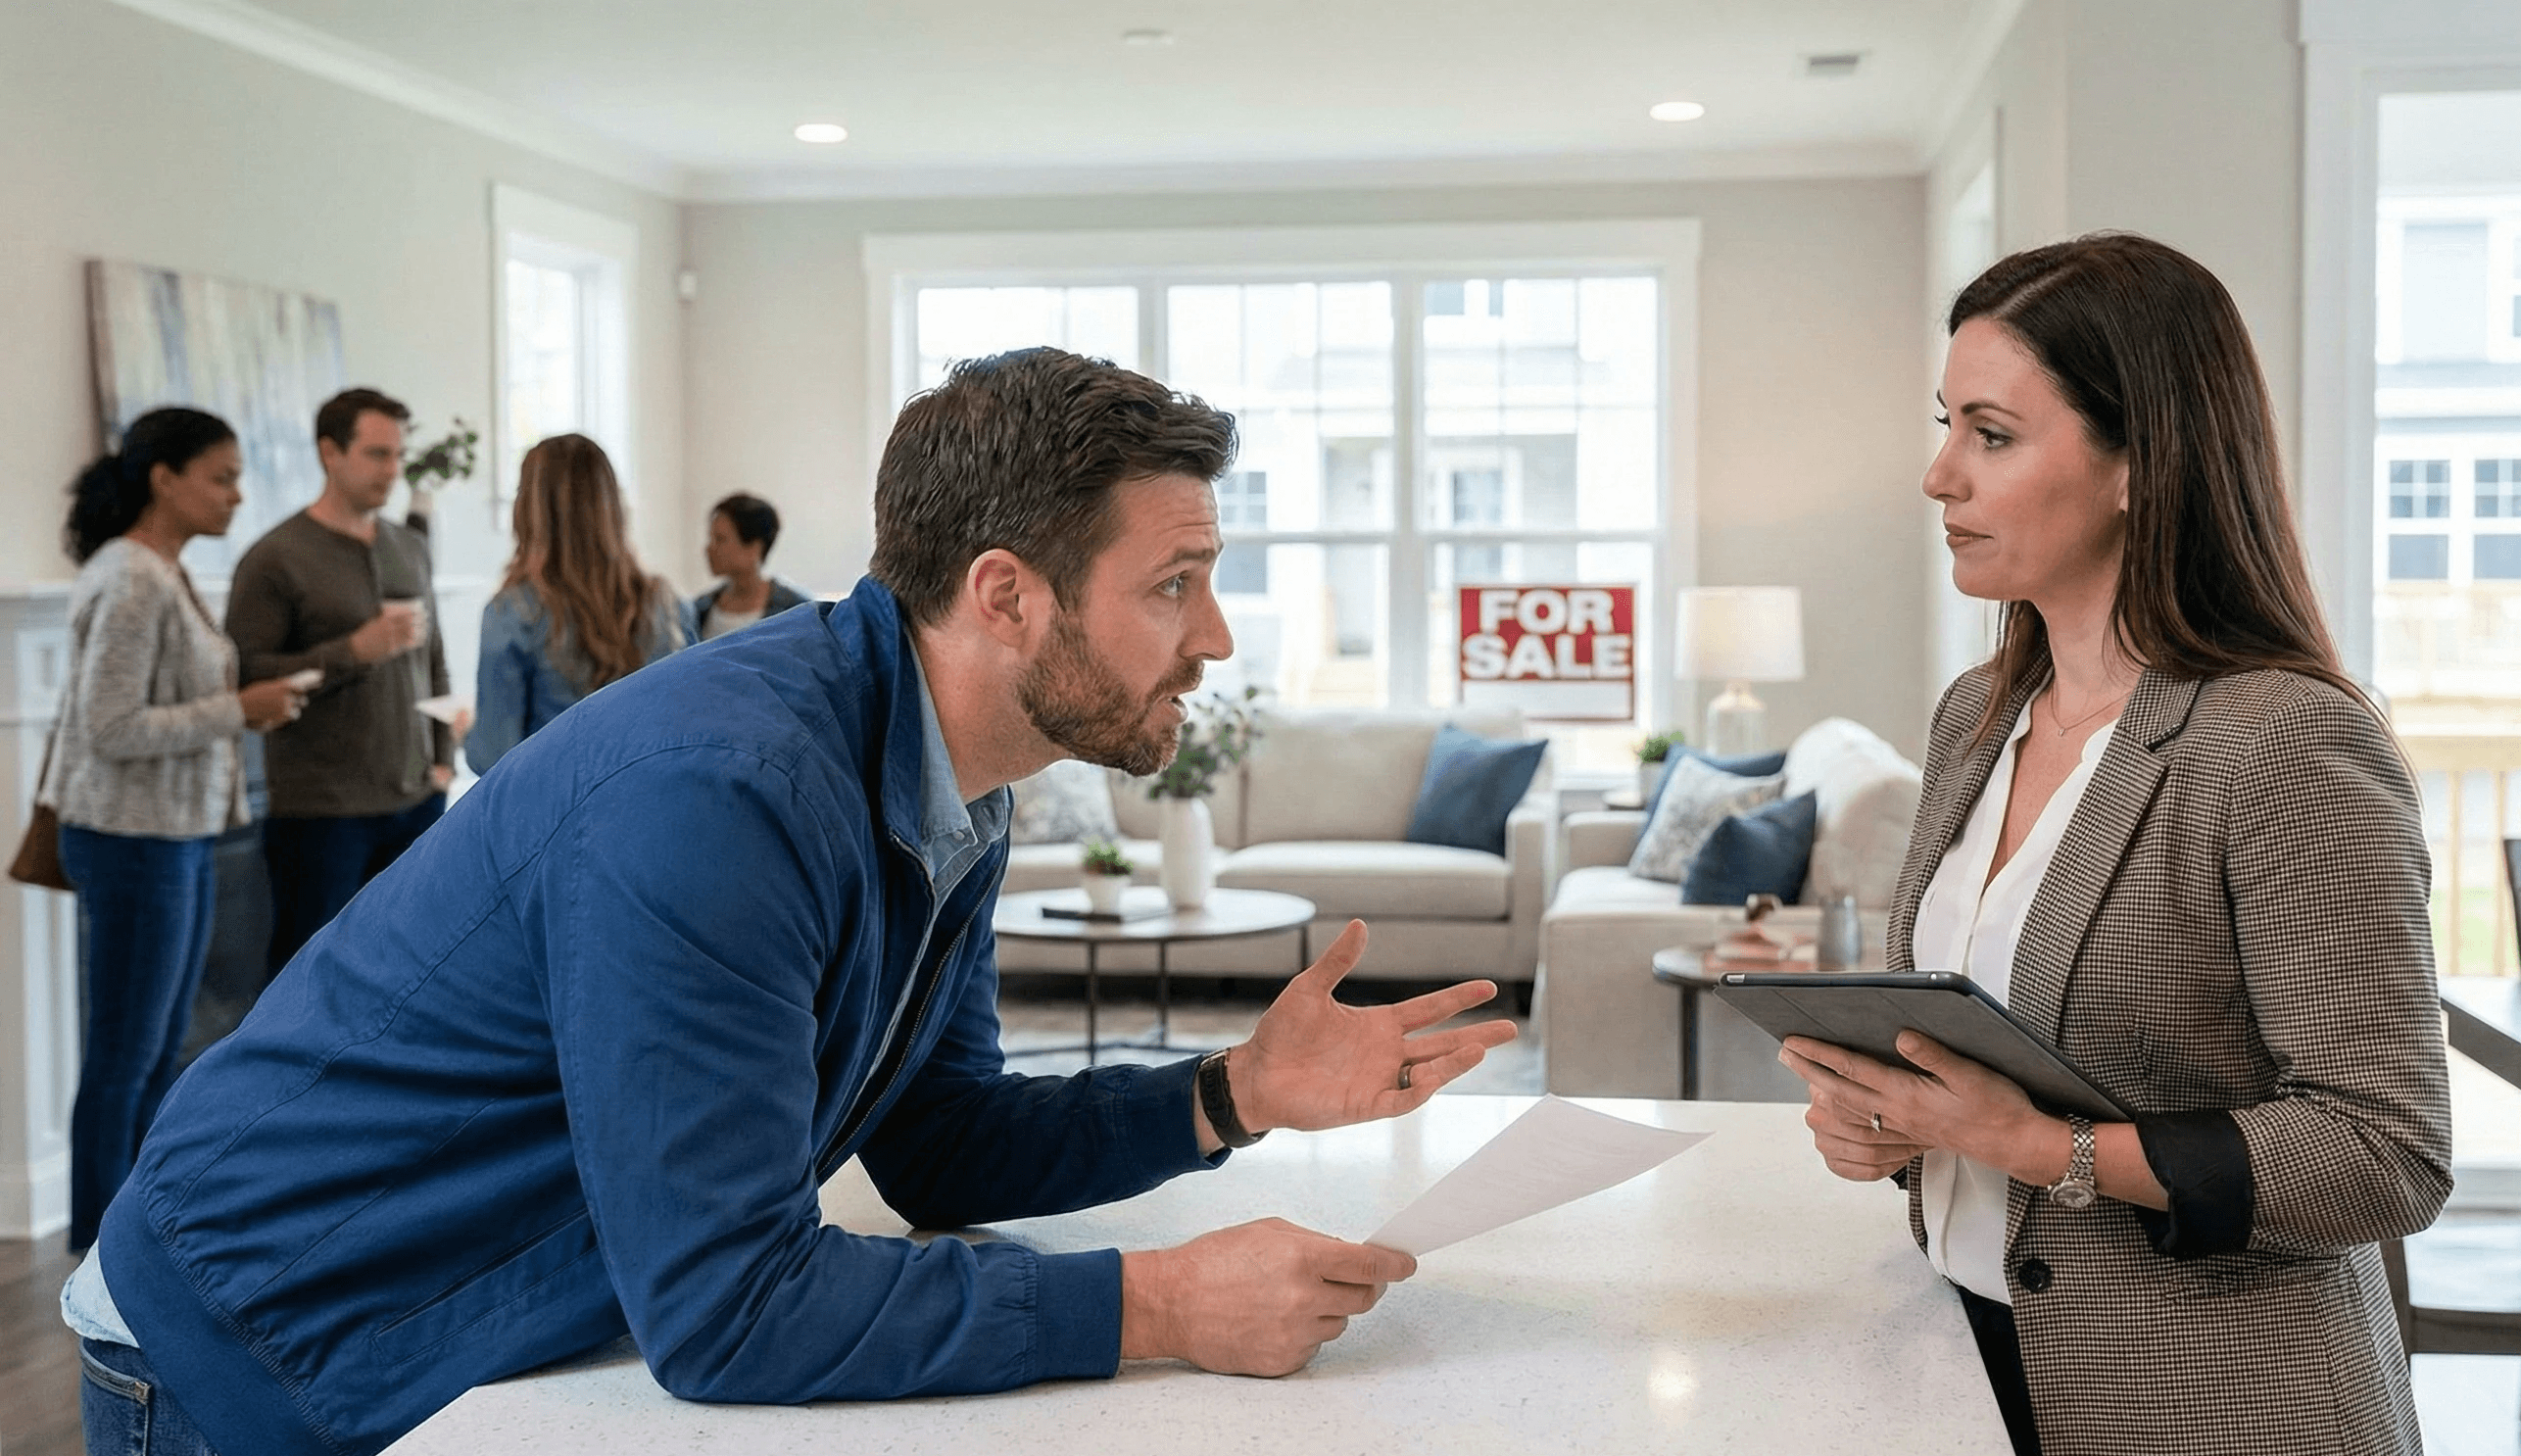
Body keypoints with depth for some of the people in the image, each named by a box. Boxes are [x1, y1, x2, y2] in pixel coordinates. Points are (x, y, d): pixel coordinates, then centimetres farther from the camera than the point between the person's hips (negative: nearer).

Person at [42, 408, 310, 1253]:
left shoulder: (165, 575, 11)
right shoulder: (131, 583, -18)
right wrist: (237, 712, -18)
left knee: (161, 1054, 16)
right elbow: (112, 728, -22)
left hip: (179, 840, 10)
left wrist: (245, 706, 3)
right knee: (123, 1058, 2)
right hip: (133, 843, -10)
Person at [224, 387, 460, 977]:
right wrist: (353, 650, -22)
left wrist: (443, 759, 9)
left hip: (415, 800, 6)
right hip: (321, 811, -6)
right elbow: (246, 679, -15)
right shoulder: (275, 558, -8)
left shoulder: (411, 548, 12)